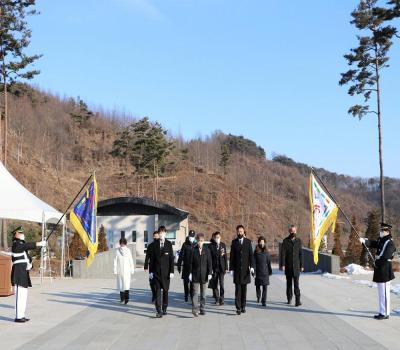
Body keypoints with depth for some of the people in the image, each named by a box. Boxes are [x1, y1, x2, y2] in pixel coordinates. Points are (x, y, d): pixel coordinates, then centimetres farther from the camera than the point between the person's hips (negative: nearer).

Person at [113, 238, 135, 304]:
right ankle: (126, 298, -14)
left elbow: (115, 262, -4)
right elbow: (131, 261, 0)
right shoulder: (128, 250, -2)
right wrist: (132, 270, 6)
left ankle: (122, 298, 18)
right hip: (127, 270, 0)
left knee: (121, 283, 12)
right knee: (127, 283, -2)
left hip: (120, 270, 0)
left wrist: (115, 271, 0)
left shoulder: (117, 251, -4)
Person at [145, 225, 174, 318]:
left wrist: (171, 271, -5)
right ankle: (159, 311, -6)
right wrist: (150, 271, 0)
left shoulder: (169, 244, 0)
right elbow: (151, 259, 4)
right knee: (157, 291, -4)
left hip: (166, 272, 0)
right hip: (156, 272, 0)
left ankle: (164, 309, 22)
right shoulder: (154, 244, 3)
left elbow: (171, 259, -1)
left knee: (165, 291, 9)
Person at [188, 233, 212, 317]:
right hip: (195, 275, -2)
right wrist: (190, 273, -3)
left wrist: (209, 273, -3)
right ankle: (195, 309, -18)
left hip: (204, 275, 2)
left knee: (203, 293, 9)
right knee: (196, 292, -11)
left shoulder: (207, 250, 4)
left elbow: (209, 263, 3)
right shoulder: (193, 250, 0)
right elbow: (190, 263, 1)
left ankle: (202, 309, 19)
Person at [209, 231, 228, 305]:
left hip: (221, 267, 1)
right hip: (214, 268, -1)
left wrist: (226, 267, 3)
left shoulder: (223, 245, 6)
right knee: (214, 284, 6)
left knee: (221, 284, -3)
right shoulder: (211, 246, -2)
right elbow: (209, 257, -4)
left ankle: (221, 299, 4)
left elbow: (225, 257, 8)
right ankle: (216, 299, 18)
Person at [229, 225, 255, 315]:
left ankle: (243, 306, 17)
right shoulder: (234, 242, 4)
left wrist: (252, 266, -11)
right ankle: (238, 308, -5)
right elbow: (232, 256, 4)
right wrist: (231, 269, 0)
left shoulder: (248, 242, 4)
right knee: (238, 289, -4)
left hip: (245, 269, 1)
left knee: (244, 288, 7)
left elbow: (251, 255, 1)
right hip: (237, 269, -1)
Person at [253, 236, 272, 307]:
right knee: (257, 286, 7)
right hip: (258, 272, -1)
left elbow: (269, 262, 10)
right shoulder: (256, 252, -1)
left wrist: (270, 271, 11)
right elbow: (254, 262, -3)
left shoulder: (266, 252, 4)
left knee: (265, 287, -3)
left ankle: (264, 301, 1)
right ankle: (258, 297, 33)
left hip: (265, 272, 1)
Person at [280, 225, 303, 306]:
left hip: (296, 266, 0)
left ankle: (298, 300, -10)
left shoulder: (298, 241, 5)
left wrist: (301, 265, 3)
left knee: (296, 283, -8)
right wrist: (282, 264, -11)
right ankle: (289, 299, 21)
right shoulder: (285, 241, 0)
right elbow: (283, 253, -3)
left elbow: (300, 254, 6)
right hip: (288, 266, 0)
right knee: (289, 283, 10)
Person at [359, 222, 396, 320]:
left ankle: (385, 313, 1)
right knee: (381, 292, 14)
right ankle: (382, 312, 21)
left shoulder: (390, 243, -14)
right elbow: (372, 244, 6)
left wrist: (377, 263, -9)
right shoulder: (381, 241, 14)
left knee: (384, 292, -4)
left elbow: (385, 257, -21)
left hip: (385, 271, -9)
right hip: (379, 271, 9)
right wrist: (364, 240, -12)